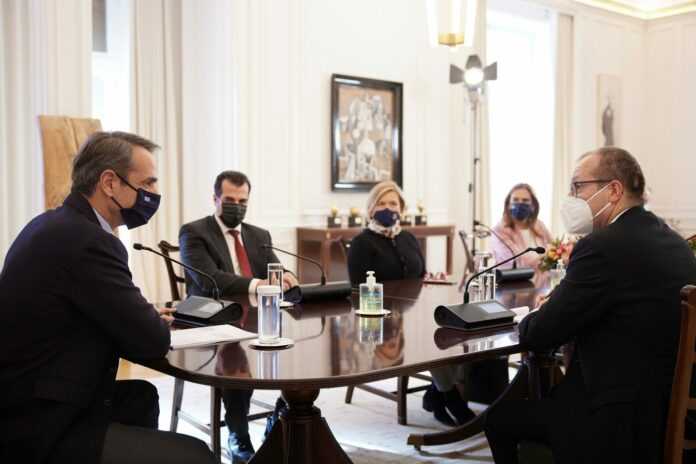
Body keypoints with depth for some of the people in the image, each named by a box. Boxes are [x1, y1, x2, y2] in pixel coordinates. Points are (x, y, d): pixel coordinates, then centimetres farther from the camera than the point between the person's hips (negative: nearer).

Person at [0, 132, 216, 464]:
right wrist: (157, 323, 3)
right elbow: (153, 342, -18)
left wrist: (146, 318, 2)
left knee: (141, 395, 28)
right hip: (38, 432, -10)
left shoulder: (54, 223, 7)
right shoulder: (88, 241, -23)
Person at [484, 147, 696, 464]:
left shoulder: (603, 247, -21)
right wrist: (557, 307, 7)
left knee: (498, 419, 8)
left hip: (618, 424, -9)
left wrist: (528, 320, 6)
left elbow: (537, 336, -16)